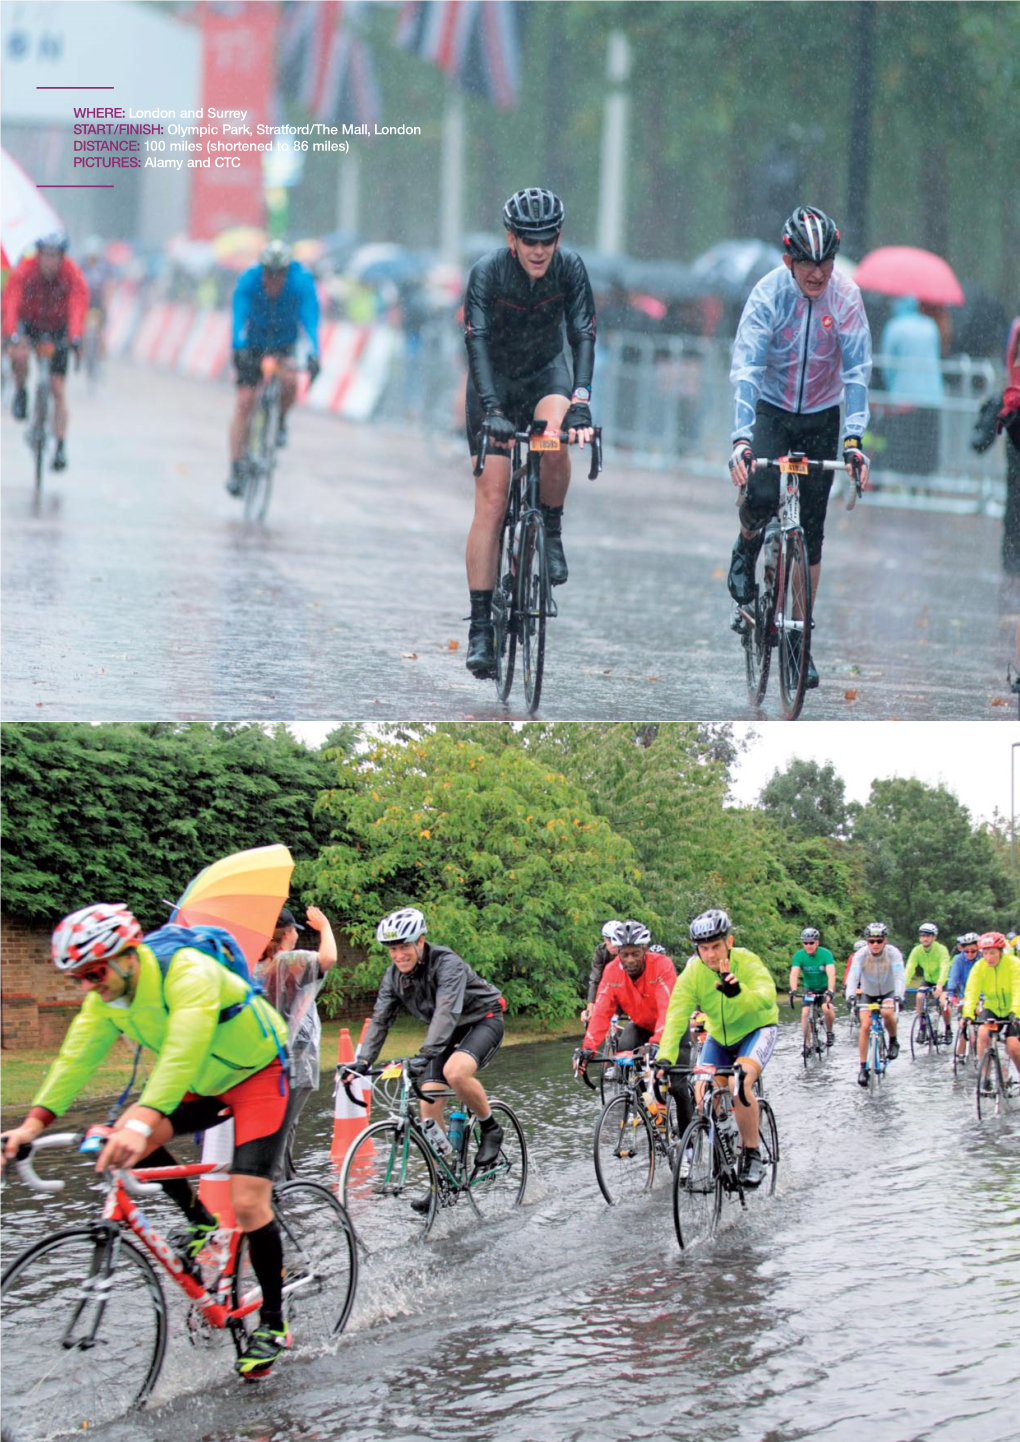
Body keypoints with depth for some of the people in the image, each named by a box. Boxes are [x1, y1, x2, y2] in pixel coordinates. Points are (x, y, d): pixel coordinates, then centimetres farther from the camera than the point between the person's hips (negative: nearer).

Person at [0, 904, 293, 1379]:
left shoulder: (188, 974, -34)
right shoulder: (107, 995, -10)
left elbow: (182, 1052, -47)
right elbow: (77, 1055, -13)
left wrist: (143, 1121, -59)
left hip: (259, 1076, -8)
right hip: (203, 1085, 8)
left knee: (248, 1203, -17)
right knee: (126, 1140, -13)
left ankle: (272, 1325, -2)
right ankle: (200, 1220, 10)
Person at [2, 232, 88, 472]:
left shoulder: (73, 275, -25)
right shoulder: (23, 271, -25)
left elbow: (78, 307, -36)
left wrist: (75, 339, -52)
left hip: (58, 327, 0)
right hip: (28, 323, 0)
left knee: (58, 390, -5)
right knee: (19, 354, -34)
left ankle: (61, 446, 0)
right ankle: (21, 393, -4)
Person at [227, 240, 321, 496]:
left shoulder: (301, 283, -26)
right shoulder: (248, 280, -25)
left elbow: (310, 320, -34)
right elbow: (239, 316, -35)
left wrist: (313, 355, -49)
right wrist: (239, 348, -51)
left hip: (284, 345, 0)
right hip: (253, 344, 0)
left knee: (289, 381, -31)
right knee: (244, 402, -11)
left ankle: (280, 421, 1)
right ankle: (236, 468, -5)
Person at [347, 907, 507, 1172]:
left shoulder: (447, 964, -29)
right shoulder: (394, 975, -8)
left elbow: (447, 1012, -41)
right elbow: (380, 1019, -8)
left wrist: (426, 1054, -54)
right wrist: (363, 1061, -24)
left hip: (482, 1020, -7)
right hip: (447, 1032, 7)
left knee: (455, 1071, -35)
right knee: (429, 1102, -8)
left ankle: (490, 1129, -11)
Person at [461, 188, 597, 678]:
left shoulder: (570, 269, -19)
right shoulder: (487, 272, -25)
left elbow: (583, 337, -25)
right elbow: (477, 341, -33)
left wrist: (580, 404, -40)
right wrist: (492, 409, -46)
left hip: (546, 373, 1)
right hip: (494, 380, -1)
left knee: (555, 444, -34)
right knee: (491, 502, -10)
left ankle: (551, 532, -6)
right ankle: (481, 626, -8)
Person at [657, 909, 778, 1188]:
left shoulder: (747, 963, -28)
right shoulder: (692, 973, -20)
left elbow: (767, 997, -45)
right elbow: (676, 1015, -28)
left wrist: (738, 992, -66)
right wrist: (665, 1057, -43)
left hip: (756, 1029, -4)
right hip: (719, 1036, 4)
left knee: (739, 1083, -29)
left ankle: (752, 1155, -13)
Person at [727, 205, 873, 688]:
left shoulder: (845, 296, -16)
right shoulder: (767, 294, -20)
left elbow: (857, 370, -18)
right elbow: (746, 368, -26)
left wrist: (854, 437, -29)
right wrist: (741, 437, -38)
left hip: (821, 418, 1)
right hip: (772, 411, -1)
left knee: (811, 530, 0)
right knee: (761, 494, -27)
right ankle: (747, 546, 9)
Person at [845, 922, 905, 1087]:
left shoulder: (893, 953, -25)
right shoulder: (861, 955, -24)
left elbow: (899, 976, -34)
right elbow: (853, 976, -35)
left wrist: (898, 996, -51)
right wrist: (850, 995, -53)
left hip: (888, 991, -1)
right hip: (868, 993, 1)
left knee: (887, 1013, -32)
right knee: (865, 1026, -15)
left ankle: (893, 1041, -3)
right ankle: (863, 1068, -6)